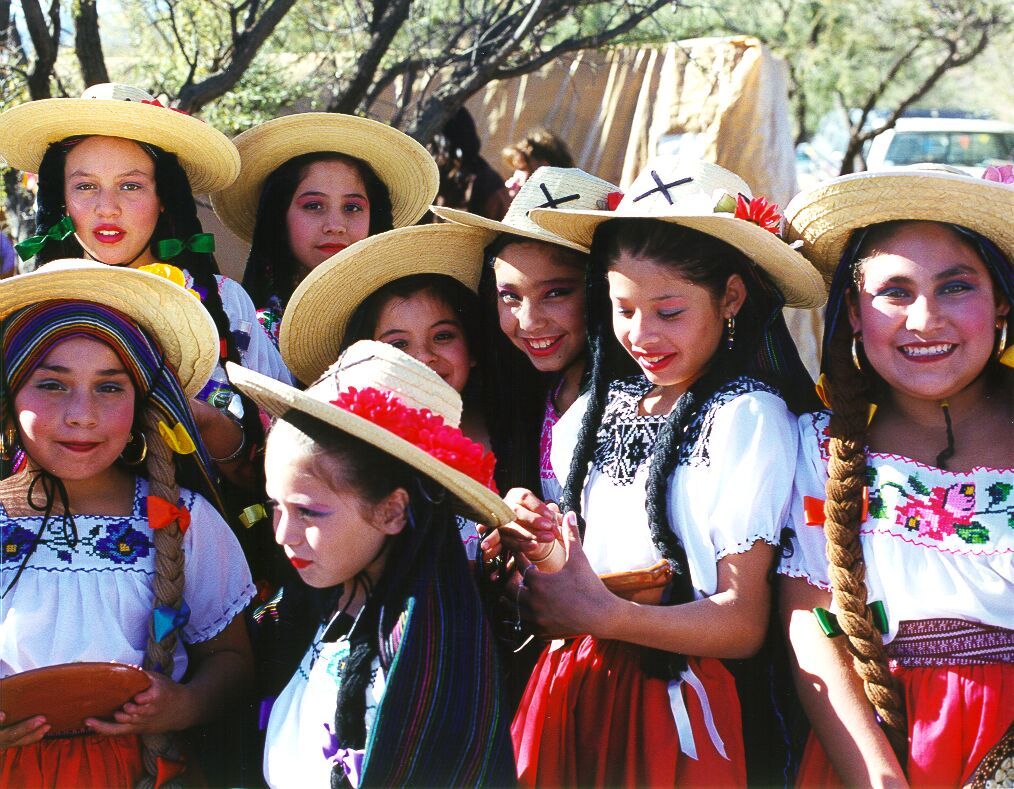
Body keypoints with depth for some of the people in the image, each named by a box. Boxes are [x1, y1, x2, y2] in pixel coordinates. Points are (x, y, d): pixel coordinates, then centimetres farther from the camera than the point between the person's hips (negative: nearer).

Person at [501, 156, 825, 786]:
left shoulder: (746, 418, -9)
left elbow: (743, 622, -14)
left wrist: (602, 614, -25)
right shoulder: (591, 415, 7)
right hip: (570, 701, 5)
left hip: (672, 709, -5)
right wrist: (534, 567, -7)